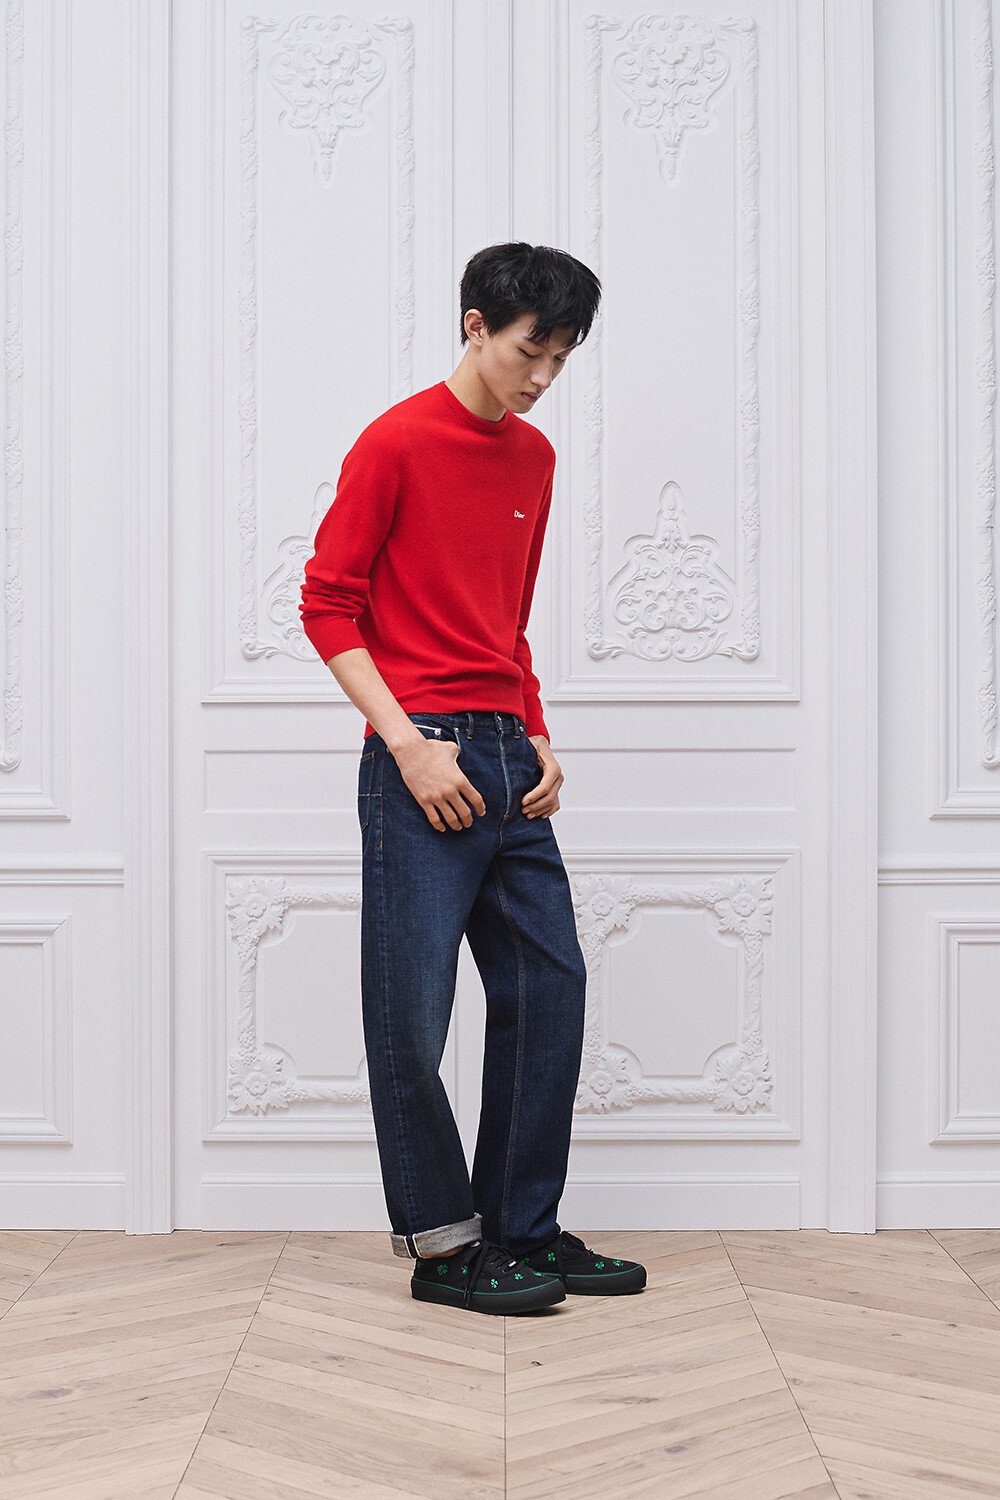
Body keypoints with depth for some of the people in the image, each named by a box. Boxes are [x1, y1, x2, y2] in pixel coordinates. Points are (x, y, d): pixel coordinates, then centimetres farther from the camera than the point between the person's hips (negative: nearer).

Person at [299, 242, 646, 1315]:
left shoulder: (534, 457, 15)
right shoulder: (397, 442, -7)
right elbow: (327, 603, -8)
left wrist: (536, 735, 9)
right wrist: (409, 744, -15)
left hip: (508, 758, 8)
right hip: (423, 762, -7)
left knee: (549, 987, 8)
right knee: (413, 1014, -2)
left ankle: (524, 1231, 20)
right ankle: (442, 1246, 11)